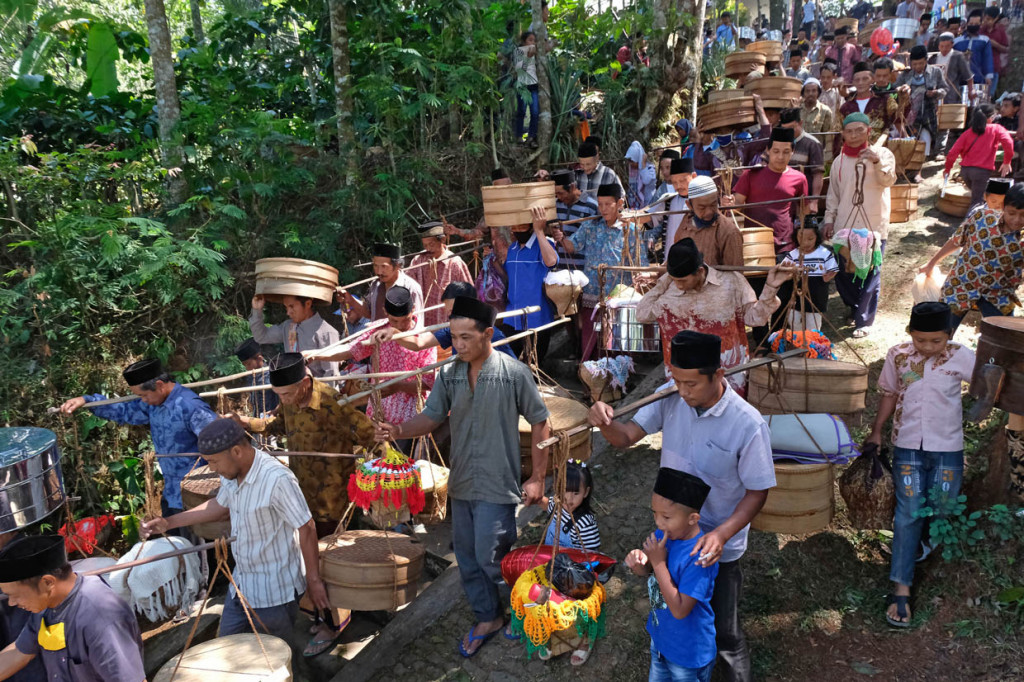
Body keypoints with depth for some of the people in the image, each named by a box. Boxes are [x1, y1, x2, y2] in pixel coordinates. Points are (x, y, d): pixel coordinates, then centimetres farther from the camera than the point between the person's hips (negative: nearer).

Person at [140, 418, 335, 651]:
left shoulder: (277, 479, -29)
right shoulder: (231, 474, -4)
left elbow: (306, 528, -22)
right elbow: (221, 505, 16)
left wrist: (314, 580, -15)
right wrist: (168, 523, 14)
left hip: (275, 591, -8)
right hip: (242, 583, 8)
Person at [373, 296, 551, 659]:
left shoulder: (514, 373, -12)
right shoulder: (449, 375, 1)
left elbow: (539, 423, -6)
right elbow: (431, 417, 1)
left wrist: (537, 478, -7)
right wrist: (398, 430, -20)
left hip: (497, 485, -5)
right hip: (461, 482, 6)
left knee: (489, 557, -3)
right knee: (467, 557, 15)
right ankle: (486, 618, 35)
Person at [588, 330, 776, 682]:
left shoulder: (748, 424, -26)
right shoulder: (670, 400, -13)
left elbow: (757, 492, -17)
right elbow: (625, 437, -9)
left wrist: (721, 534, -32)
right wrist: (605, 421, -33)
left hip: (718, 545, -5)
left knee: (724, 632, 12)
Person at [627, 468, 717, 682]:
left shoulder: (699, 556, -34)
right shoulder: (664, 535, -13)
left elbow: (680, 610, -33)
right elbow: (648, 572, 3)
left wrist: (658, 562, -33)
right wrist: (639, 562, -21)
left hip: (688, 652, -7)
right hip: (660, 638, 7)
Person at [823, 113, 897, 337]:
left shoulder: (882, 154, -2)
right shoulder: (839, 161, 9)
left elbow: (888, 181, -18)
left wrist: (877, 162, -34)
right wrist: (829, 219, 9)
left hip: (874, 228, -3)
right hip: (845, 228, 4)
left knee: (870, 276, -1)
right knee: (843, 274, 7)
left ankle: (864, 321, 11)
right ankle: (856, 309, 31)